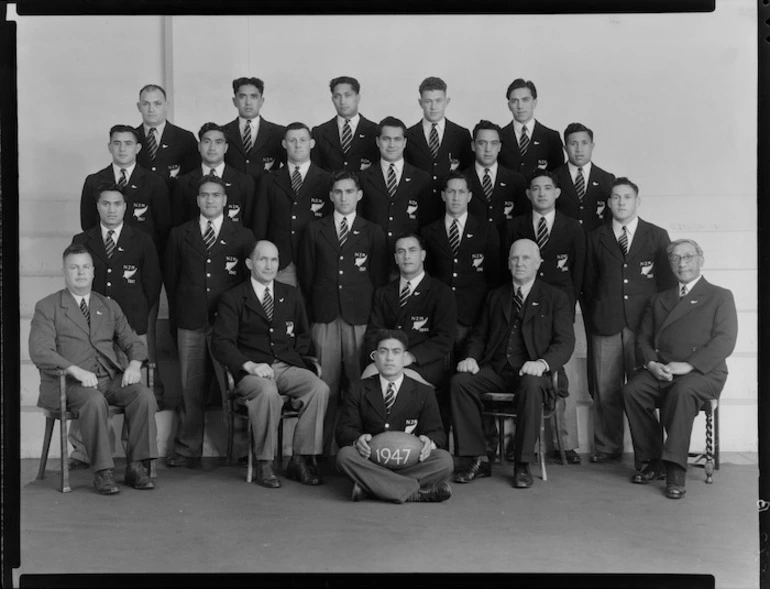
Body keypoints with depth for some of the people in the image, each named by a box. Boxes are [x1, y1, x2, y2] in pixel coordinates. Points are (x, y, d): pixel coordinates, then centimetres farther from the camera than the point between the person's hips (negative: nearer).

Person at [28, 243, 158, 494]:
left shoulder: (109, 306, 21)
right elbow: (40, 352, -7)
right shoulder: (47, 307, 6)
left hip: (110, 378, 4)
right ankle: (102, 472, -28)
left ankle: (136, 467, -19)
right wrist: (76, 370, -22)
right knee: (94, 400, -37)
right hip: (69, 382, -4)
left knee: (144, 395, -25)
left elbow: (133, 342, 18)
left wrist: (134, 364, -6)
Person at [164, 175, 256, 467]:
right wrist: (178, 314, 9)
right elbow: (171, 278, 14)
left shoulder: (242, 236, 7)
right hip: (190, 322, 2)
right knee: (190, 388, 4)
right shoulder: (179, 235, 12)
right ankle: (187, 450, 12)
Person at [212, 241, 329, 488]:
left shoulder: (290, 295, 19)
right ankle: (264, 464, -21)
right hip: (251, 371, -4)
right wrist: (250, 365, -20)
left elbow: (304, 335, 29)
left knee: (320, 388, -26)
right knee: (267, 392, -37)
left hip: (287, 367, 4)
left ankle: (301, 460, -17)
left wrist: (292, 357, 10)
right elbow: (220, 343, -5)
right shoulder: (233, 298, 6)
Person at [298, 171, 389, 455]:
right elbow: (305, 275, 12)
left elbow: (379, 279, 9)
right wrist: (311, 312, 5)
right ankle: (327, 447, 4)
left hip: (360, 317, -1)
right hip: (324, 318, 1)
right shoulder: (314, 230, 13)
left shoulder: (373, 233, 11)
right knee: (326, 386, -2)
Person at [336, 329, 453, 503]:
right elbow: (344, 430, 3)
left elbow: (436, 432, 5)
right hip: (370, 461, 0)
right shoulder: (360, 391, 12)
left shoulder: (423, 393, 12)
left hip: (410, 462, 0)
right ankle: (417, 492, -34)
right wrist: (358, 439, -23)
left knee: (445, 460, -28)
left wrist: (429, 441, -21)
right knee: (345, 455, -33)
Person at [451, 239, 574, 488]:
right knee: (460, 381, -25)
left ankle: (522, 465, -25)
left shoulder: (555, 298, 9)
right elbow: (479, 335, 21)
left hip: (531, 372, -3)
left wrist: (542, 363, -22)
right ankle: (479, 460, -18)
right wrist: (471, 357, -3)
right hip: (495, 370, 4)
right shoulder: (495, 296, 20)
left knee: (531, 386, -39)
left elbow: (565, 342, -1)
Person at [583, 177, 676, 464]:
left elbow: (667, 282, 8)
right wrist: (591, 320, 7)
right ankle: (607, 448, 13)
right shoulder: (595, 238, 13)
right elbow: (588, 284, 14)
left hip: (644, 324, -1)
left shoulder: (657, 236, 10)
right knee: (605, 391, 2)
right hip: (606, 327, 1)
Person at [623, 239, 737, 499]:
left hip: (703, 372, -4)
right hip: (660, 370, 4)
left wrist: (688, 365, -18)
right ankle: (650, 461, -15)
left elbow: (725, 341, -5)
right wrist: (651, 363, -7)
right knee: (632, 390, -26)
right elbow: (643, 338, 16)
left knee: (682, 392, -37)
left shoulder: (720, 297, 9)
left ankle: (675, 468, -31)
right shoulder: (658, 300, 24)